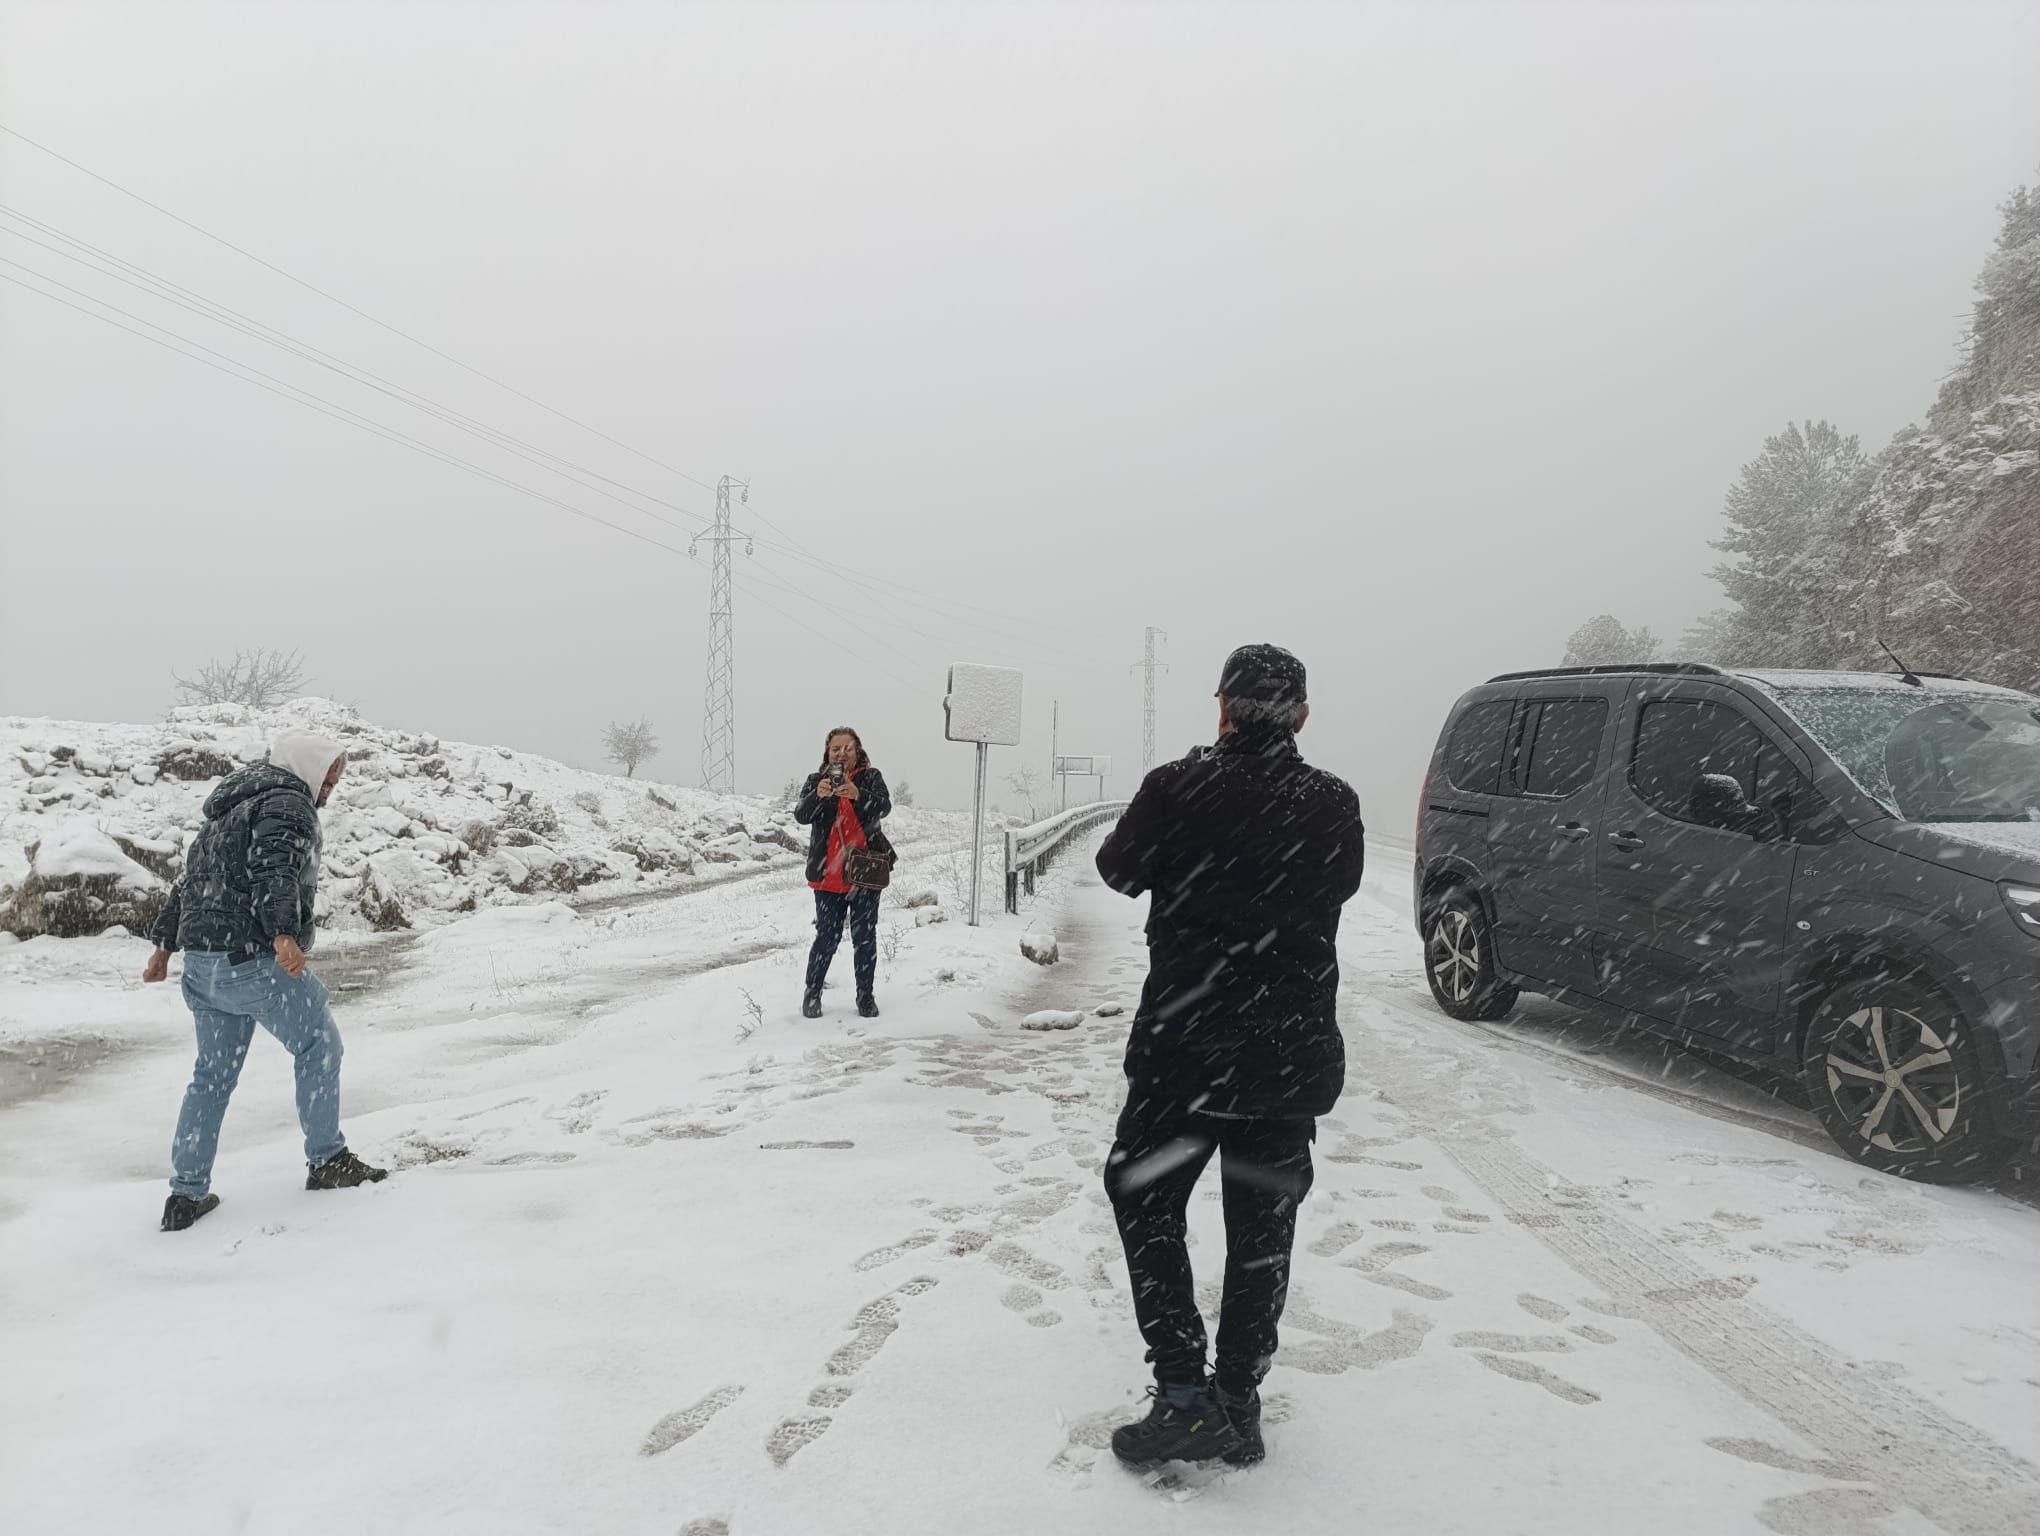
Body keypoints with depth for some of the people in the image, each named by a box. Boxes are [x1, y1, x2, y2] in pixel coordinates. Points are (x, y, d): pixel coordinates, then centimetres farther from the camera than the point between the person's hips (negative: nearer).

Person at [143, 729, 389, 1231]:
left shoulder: (231, 807, 22)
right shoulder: (287, 804, -9)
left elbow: (190, 877, 27)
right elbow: (274, 872, -26)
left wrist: (165, 943, 31)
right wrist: (284, 935, -38)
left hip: (202, 963, 10)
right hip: (255, 960, -9)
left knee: (213, 1072, 16)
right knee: (319, 1047, 5)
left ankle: (185, 1194, 18)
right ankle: (326, 1161, 12)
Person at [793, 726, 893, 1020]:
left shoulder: (871, 777, 2)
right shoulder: (816, 780, 4)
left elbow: (883, 807, -15)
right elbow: (801, 815, -10)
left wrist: (857, 794, -35)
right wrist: (818, 795, -31)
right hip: (828, 875, 0)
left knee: (865, 938, 7)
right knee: (827, 937, 1)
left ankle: (865, 995, 17)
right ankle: (812, 993, 15)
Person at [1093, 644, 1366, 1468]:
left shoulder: (1177, 789, -14)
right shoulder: (1335, 805, -3)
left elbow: (1119, 868, 3)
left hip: (1183, 1049, -3)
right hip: (1294, 1054, 4)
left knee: (1145, 1203, 13)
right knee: (1261, 1229, 15)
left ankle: (1185, 1394, 8)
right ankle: (1238, 1404, 24)